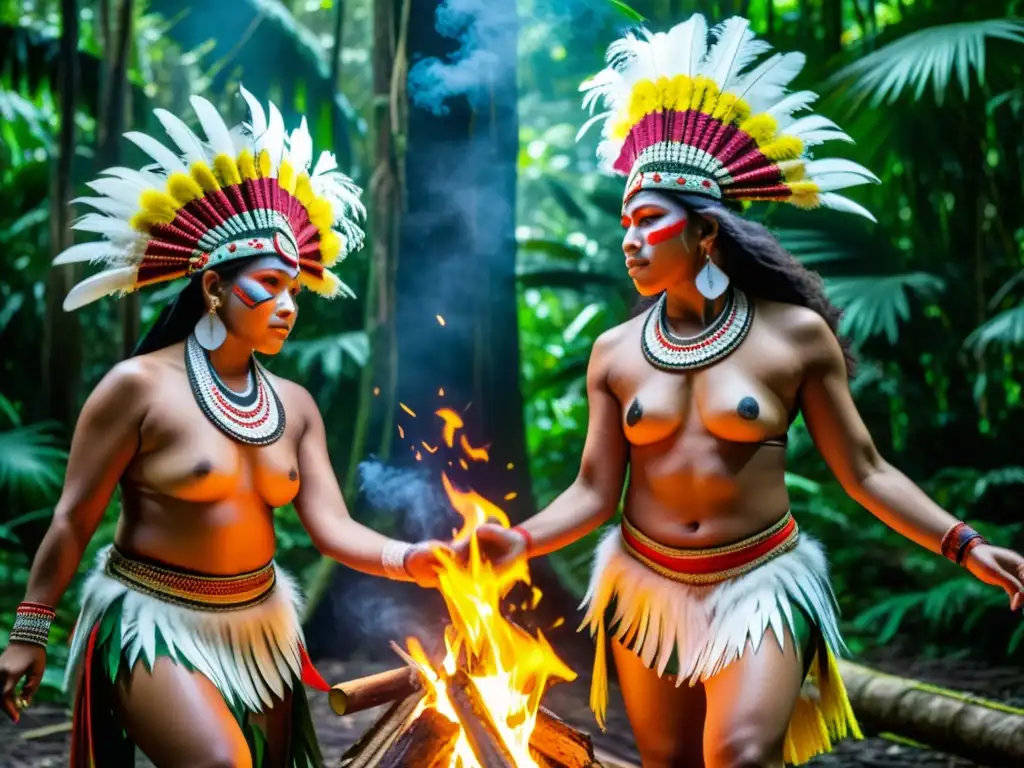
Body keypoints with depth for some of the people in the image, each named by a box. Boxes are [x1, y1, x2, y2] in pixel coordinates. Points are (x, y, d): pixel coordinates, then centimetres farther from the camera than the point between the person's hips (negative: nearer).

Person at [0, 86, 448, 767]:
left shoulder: (294, 405, 2)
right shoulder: (141, 385, -13)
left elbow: (332, 527, -4)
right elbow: (73, 520, -10)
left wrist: (406, 559, -23)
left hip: (258, 628, 7)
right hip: (153, 624, -6)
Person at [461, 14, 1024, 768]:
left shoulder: (795, 334, -7)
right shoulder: (616, 352, 0)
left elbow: (864, 471, -2)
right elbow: (595, 490, 1)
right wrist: (521, 540, -16)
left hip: (761, 585, -3)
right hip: (649, 588, 3)